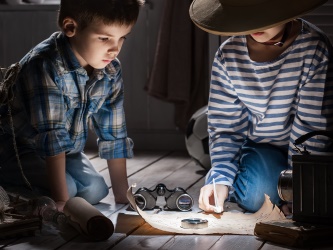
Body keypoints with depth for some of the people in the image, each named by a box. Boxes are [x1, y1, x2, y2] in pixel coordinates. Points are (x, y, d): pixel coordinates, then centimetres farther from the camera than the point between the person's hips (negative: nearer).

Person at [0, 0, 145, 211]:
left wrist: (122, 195, -9)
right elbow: (52, 137, -36)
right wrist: (61, 200, -38)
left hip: (65, 151, 7)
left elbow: (114, 135, -6)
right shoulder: (46, 66, -33)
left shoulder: (111, 71, -10)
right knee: (67, 186, -26)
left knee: (95, 190, -12)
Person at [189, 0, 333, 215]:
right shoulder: (228, 54, -12)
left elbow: (313, 125, -20)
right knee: (256, 193, -29)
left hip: (302, 151, -1)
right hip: (260, 149, 1)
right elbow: (225, 126, -7)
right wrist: (220, 180, -22)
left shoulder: (313, 47, -22)